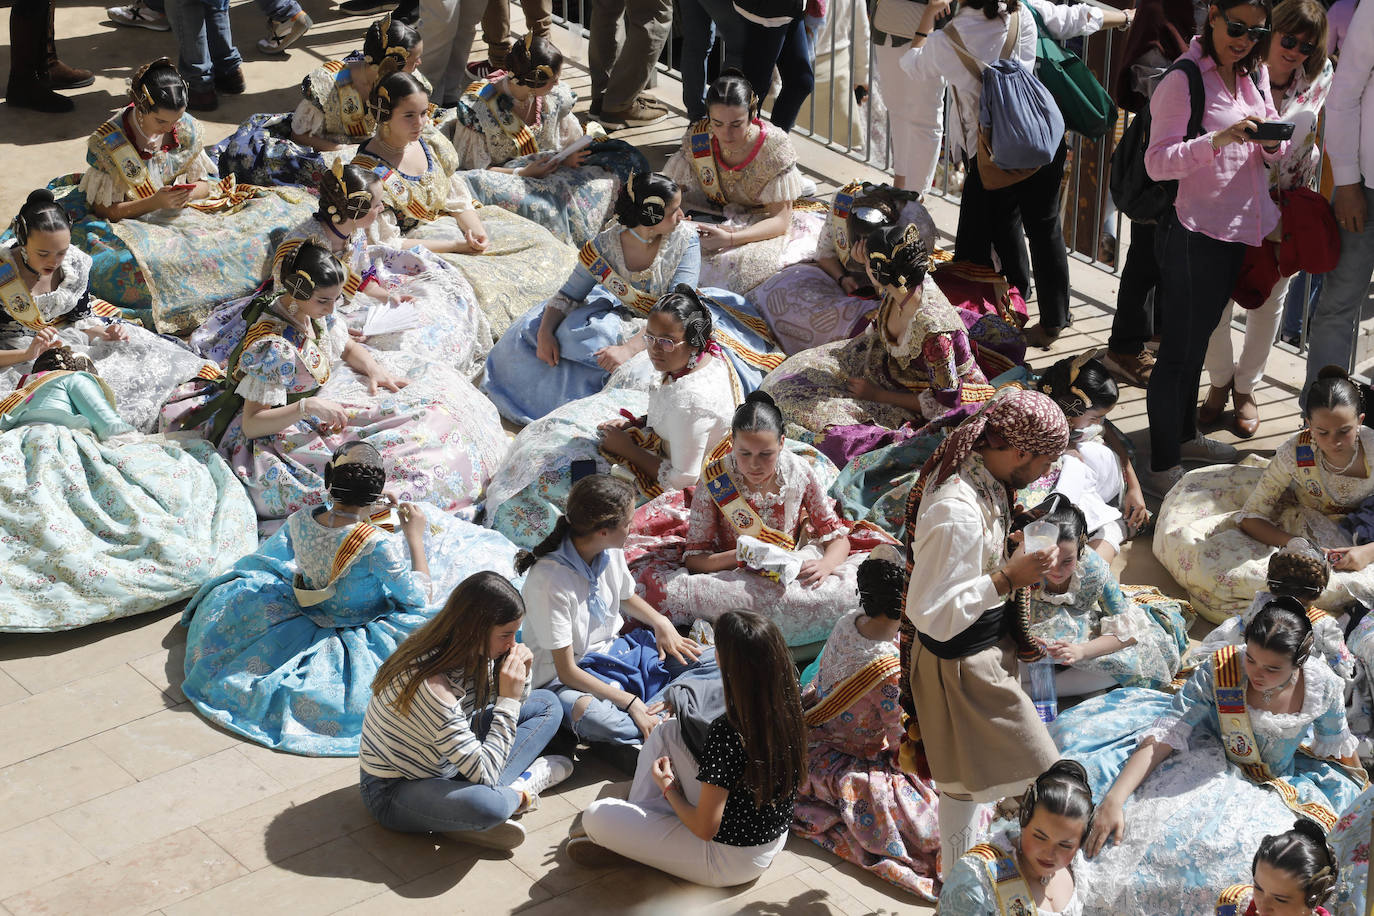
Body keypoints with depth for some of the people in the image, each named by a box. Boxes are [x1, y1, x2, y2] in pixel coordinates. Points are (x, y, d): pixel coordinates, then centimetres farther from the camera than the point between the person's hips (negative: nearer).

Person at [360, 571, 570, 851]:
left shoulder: (475, 655, -9)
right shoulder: (432, 686, -34)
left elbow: (507, 714, 9)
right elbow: (484, 773, -31)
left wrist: (521, 678, -12)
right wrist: (509, 699, -28)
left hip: (446, 763, 9)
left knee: (546, 704, 10)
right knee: (488, 806, -41)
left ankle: (503, 790, -8)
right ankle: (518, 791, -7)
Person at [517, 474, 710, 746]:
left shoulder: (611, 552, -3)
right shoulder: (548, 579, -25)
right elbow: (567, 671, -24)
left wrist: (661, 623, 1)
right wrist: (630, 702, -30)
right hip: (570, 677, -8)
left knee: (712, 661, -8)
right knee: (593, 718, -43)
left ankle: (654, 709, -25)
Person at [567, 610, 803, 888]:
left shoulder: (726, 734, -33)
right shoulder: (787, 708, -12)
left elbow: (705, 828, -24)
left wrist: (668, 788, -7)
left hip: (728, 861, -8)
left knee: (595, 816, -8)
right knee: (667, 731, 13)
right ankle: (640, 822, 18)